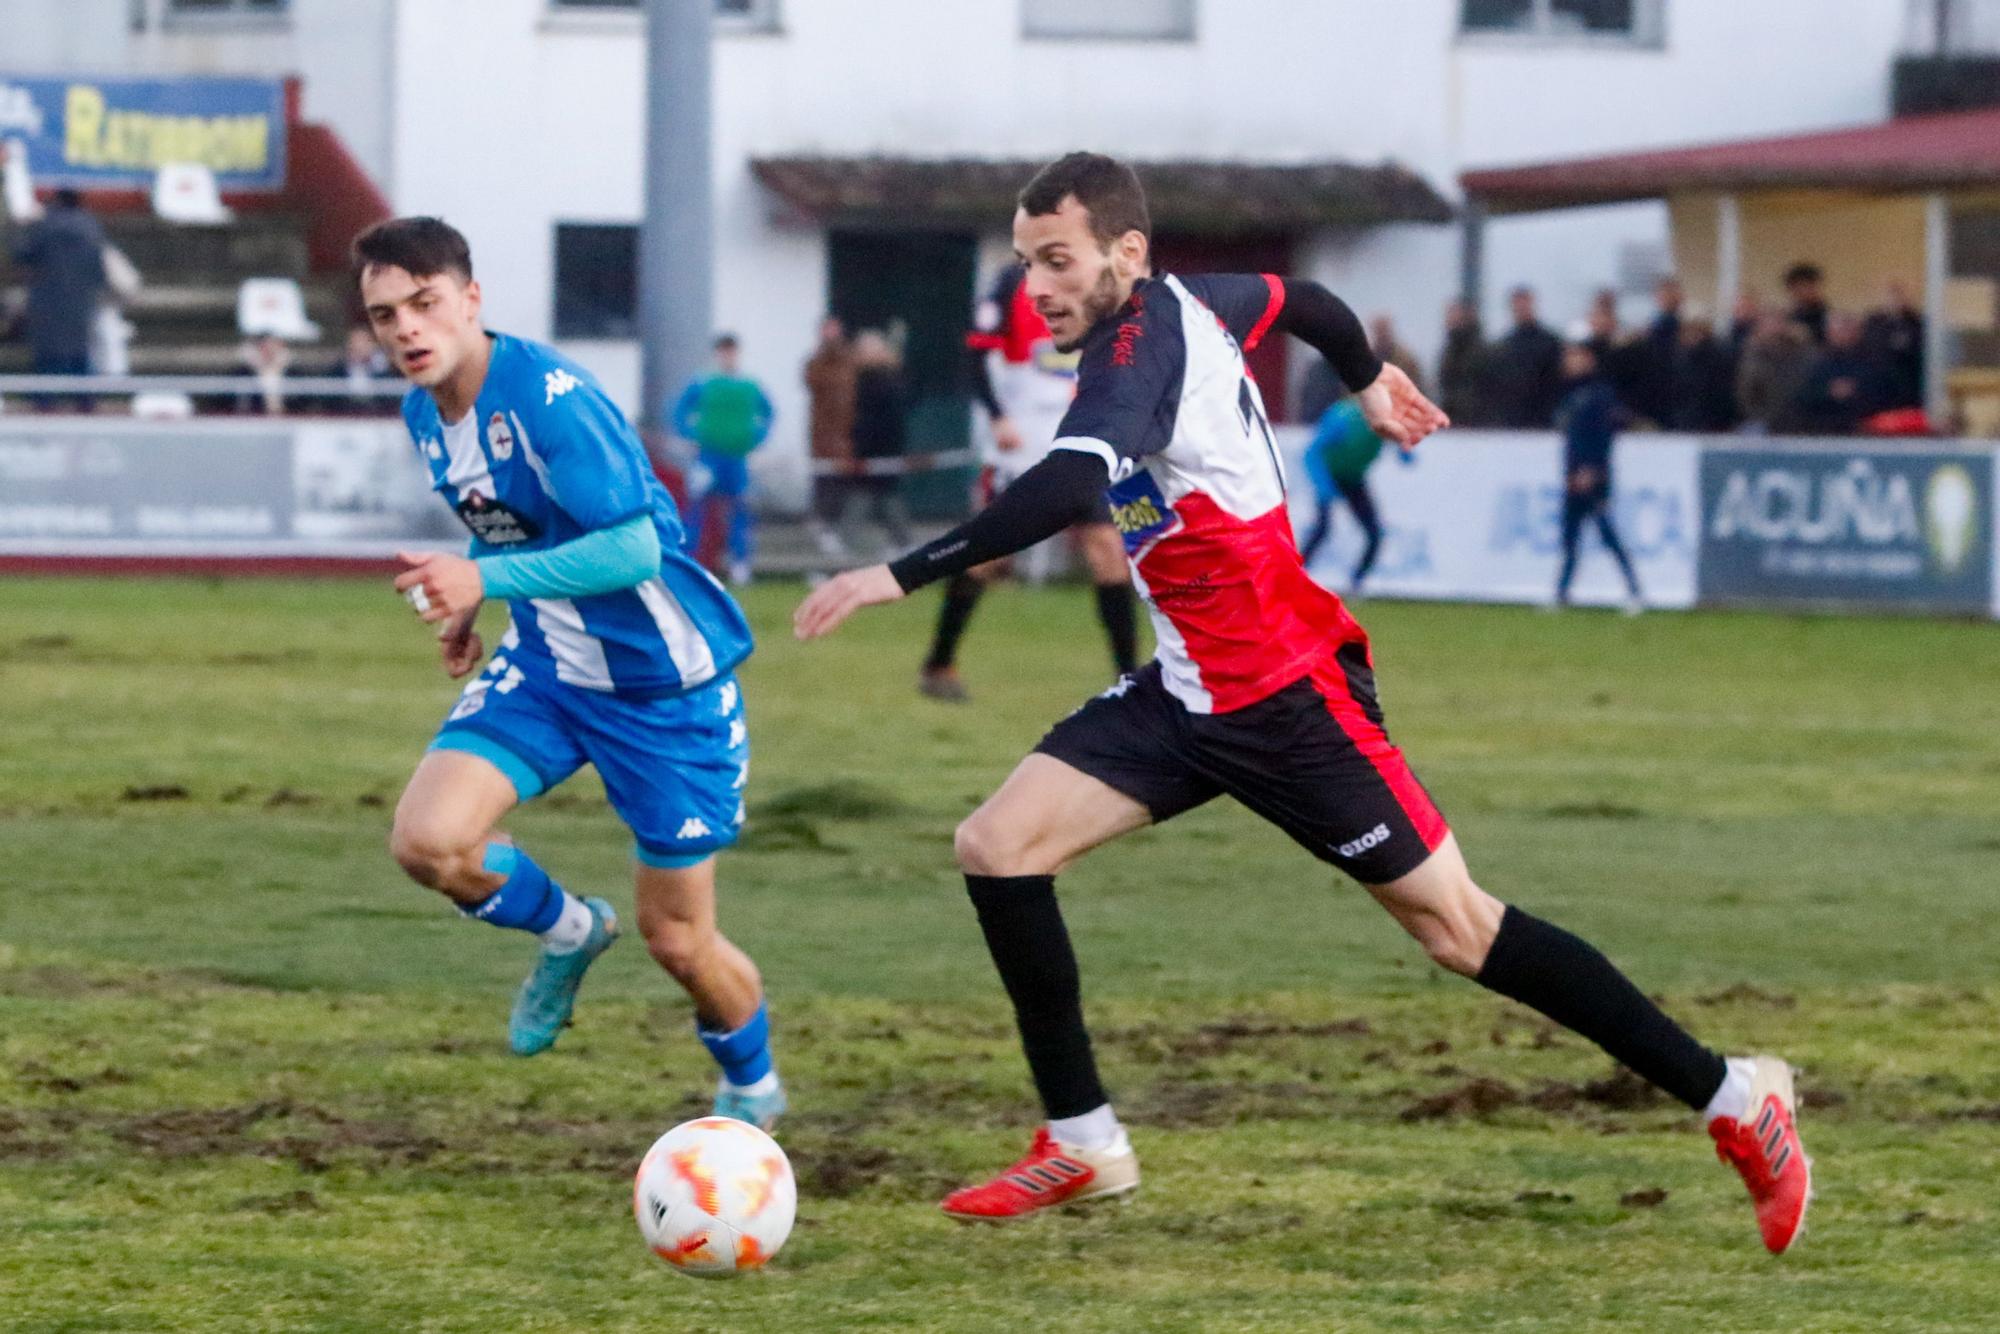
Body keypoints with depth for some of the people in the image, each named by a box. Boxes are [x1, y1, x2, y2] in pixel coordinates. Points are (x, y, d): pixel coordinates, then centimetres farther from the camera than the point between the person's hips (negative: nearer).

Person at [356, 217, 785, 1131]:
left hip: (665, 681, -6)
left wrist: (485, 581, -39)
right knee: (427, 841, -18)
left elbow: (634, 548, -32)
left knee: (677, 941, 2)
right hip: (547, 669, 6)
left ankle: (751, 1089, 34)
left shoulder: (550, 398, -26)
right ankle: (568, 932, 14)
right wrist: (463, 606, 4)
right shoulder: (424, 412, -1)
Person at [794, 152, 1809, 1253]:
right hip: (1192, 692, 9)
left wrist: (901, 577, -44)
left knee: (1456, 929, -2)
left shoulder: (1143, 343, -23)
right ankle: (1083, 1144, 5)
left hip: (1285, 696, -9)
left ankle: (1731, 1100, 8)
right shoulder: (1188, 304, 4)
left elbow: (1072, 486, -41)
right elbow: (1301, 300, 24)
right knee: (997, 846, -2)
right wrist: (1368, 380, 46)